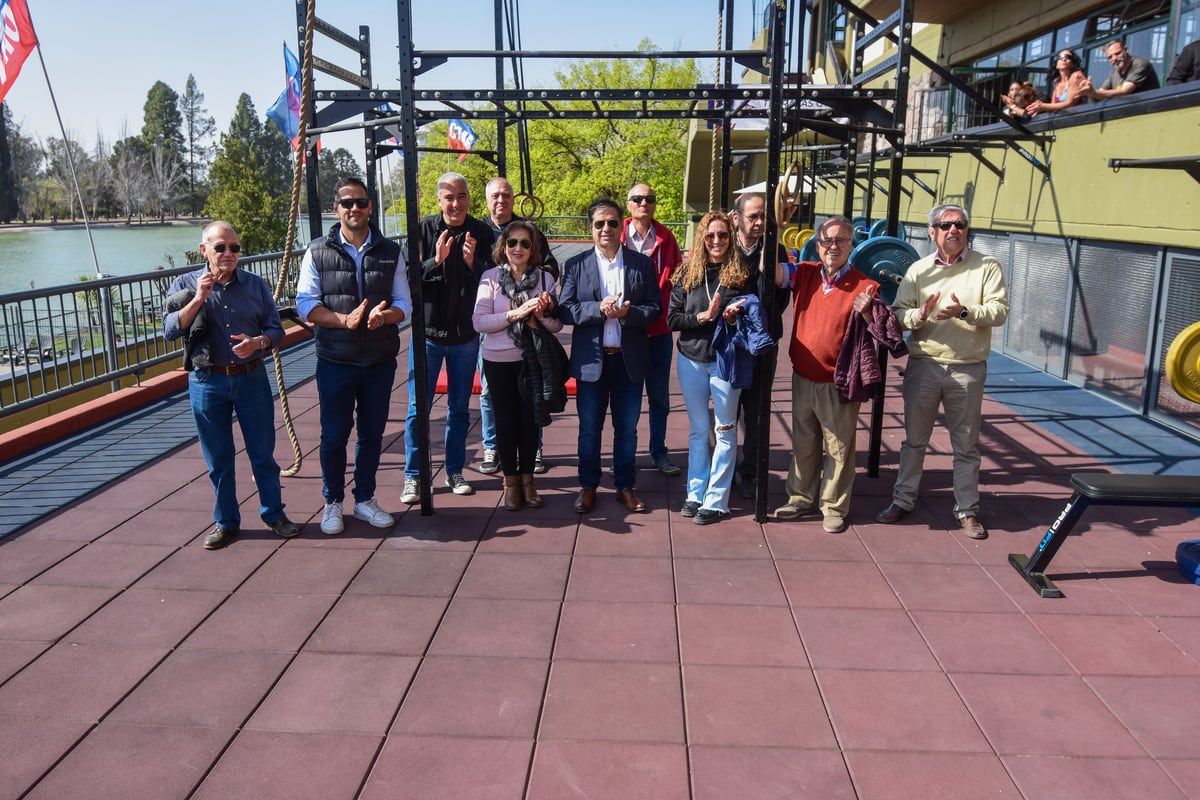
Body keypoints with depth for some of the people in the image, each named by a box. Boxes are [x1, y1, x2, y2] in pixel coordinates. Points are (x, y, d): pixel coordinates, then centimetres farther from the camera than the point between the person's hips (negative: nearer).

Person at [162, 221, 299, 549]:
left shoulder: (256, 284, 3)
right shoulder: (185, 285, 1)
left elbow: (276, 328, 3)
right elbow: (170, 330, -10)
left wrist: (259, 342, -18)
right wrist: (198, 298, -20)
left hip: (251, 377, 0)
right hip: (207, 382, 0)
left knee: (263, 452, 7)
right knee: (218, 458, 9)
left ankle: (274, 513, 23)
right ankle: (226, 522, 23)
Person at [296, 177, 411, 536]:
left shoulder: (390, 251, 4)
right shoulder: (318, 251, -1)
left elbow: (404, 304, 4)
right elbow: (305, 304, -5)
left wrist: (383, 315, -19)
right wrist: (344, 320, -21)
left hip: (380, 361, 2)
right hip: (335, 361, -2)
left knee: (372, 432, 11)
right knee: (334, 434, 6)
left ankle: (365, 499, 27)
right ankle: (332, 502, 22)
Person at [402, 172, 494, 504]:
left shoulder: (481, 232, -3)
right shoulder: (425, 229, -6)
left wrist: (473, 262, -21)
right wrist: (436, 261, -26)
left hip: (466, 334, 2)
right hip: (428, 332, -1)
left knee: (459, 408, 12)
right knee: (419, 407, 3)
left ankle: (454, 471, 25)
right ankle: (413, 475, 14)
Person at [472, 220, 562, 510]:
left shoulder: (544, 277, -1)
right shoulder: (491, 277, -4)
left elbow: (557, 325, 2)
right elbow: (479, 322, -12)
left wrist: (542, 314, -19)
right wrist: (515, 313, -22)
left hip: (533, 360, 1)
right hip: (499, 361, -1)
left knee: (530, 419, 9)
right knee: (506, 420, 8)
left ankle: (527, 478, 25)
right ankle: (511, 481, 23)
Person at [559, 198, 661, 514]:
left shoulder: (643, 264, 2)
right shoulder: (576, 266, 1)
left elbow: (655, 309, 0)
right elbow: (565, 310, -6)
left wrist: (628, 312, -20)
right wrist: (599, 309, -21)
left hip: (629, 359, 1)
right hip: (591, 359, 0)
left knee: (627, 428, 11)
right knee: (589, 428, 9)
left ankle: (625, 486, 26)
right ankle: (588, 486, 25)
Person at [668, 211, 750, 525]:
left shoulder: (742, 274, -4)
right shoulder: (687, 274, 1)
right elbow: (672, 319, -2)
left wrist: (736, 316, -19)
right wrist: (703, 316, -17)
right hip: (691, 360, 2)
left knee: (725, 430, 4)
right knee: (697, 429, 12)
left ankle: (716, 500, 11)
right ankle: (695, 493, 23)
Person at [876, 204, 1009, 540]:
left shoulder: (987, 267, 0)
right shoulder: (918, 270, 5)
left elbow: (1000, 310, -9)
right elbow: (897, 313, 0)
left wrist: (964, 312, -24)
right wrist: (919, 315, -20)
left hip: (968, 369, -1)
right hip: (923, 365, 2)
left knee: (966, 445, 9)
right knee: (914, 439, 13)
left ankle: (968, 510, 22)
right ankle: (903, 500, 26)